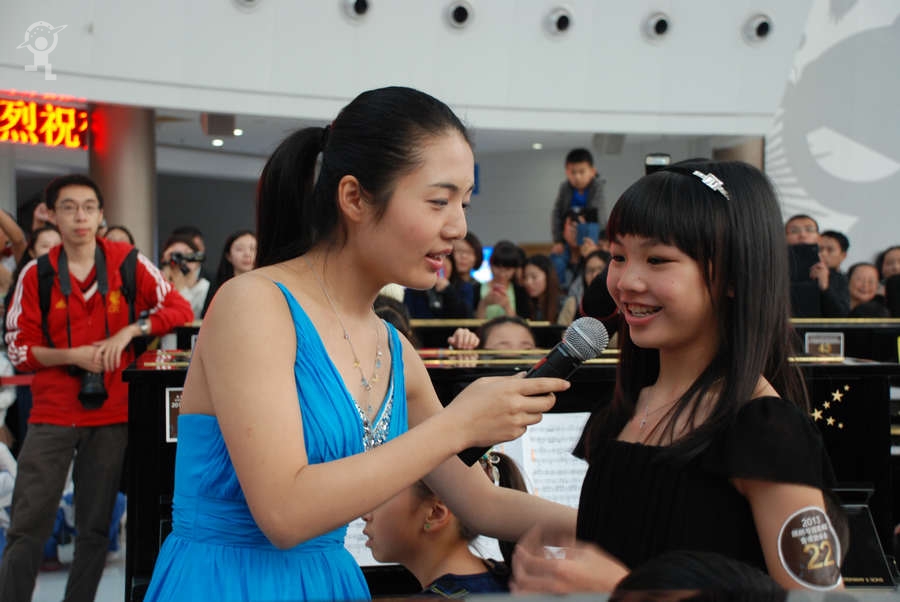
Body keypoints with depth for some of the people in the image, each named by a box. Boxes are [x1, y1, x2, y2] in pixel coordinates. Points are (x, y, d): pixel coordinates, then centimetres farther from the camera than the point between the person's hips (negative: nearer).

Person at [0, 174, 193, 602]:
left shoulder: (129, 263, 1)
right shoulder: (36, 275, 2)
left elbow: (180, 310, 3)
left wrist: (130, 331, -12)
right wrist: (73, 355, -13)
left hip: (111, 412, 1)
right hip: (52, 414, 0)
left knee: (94, 529, 6)